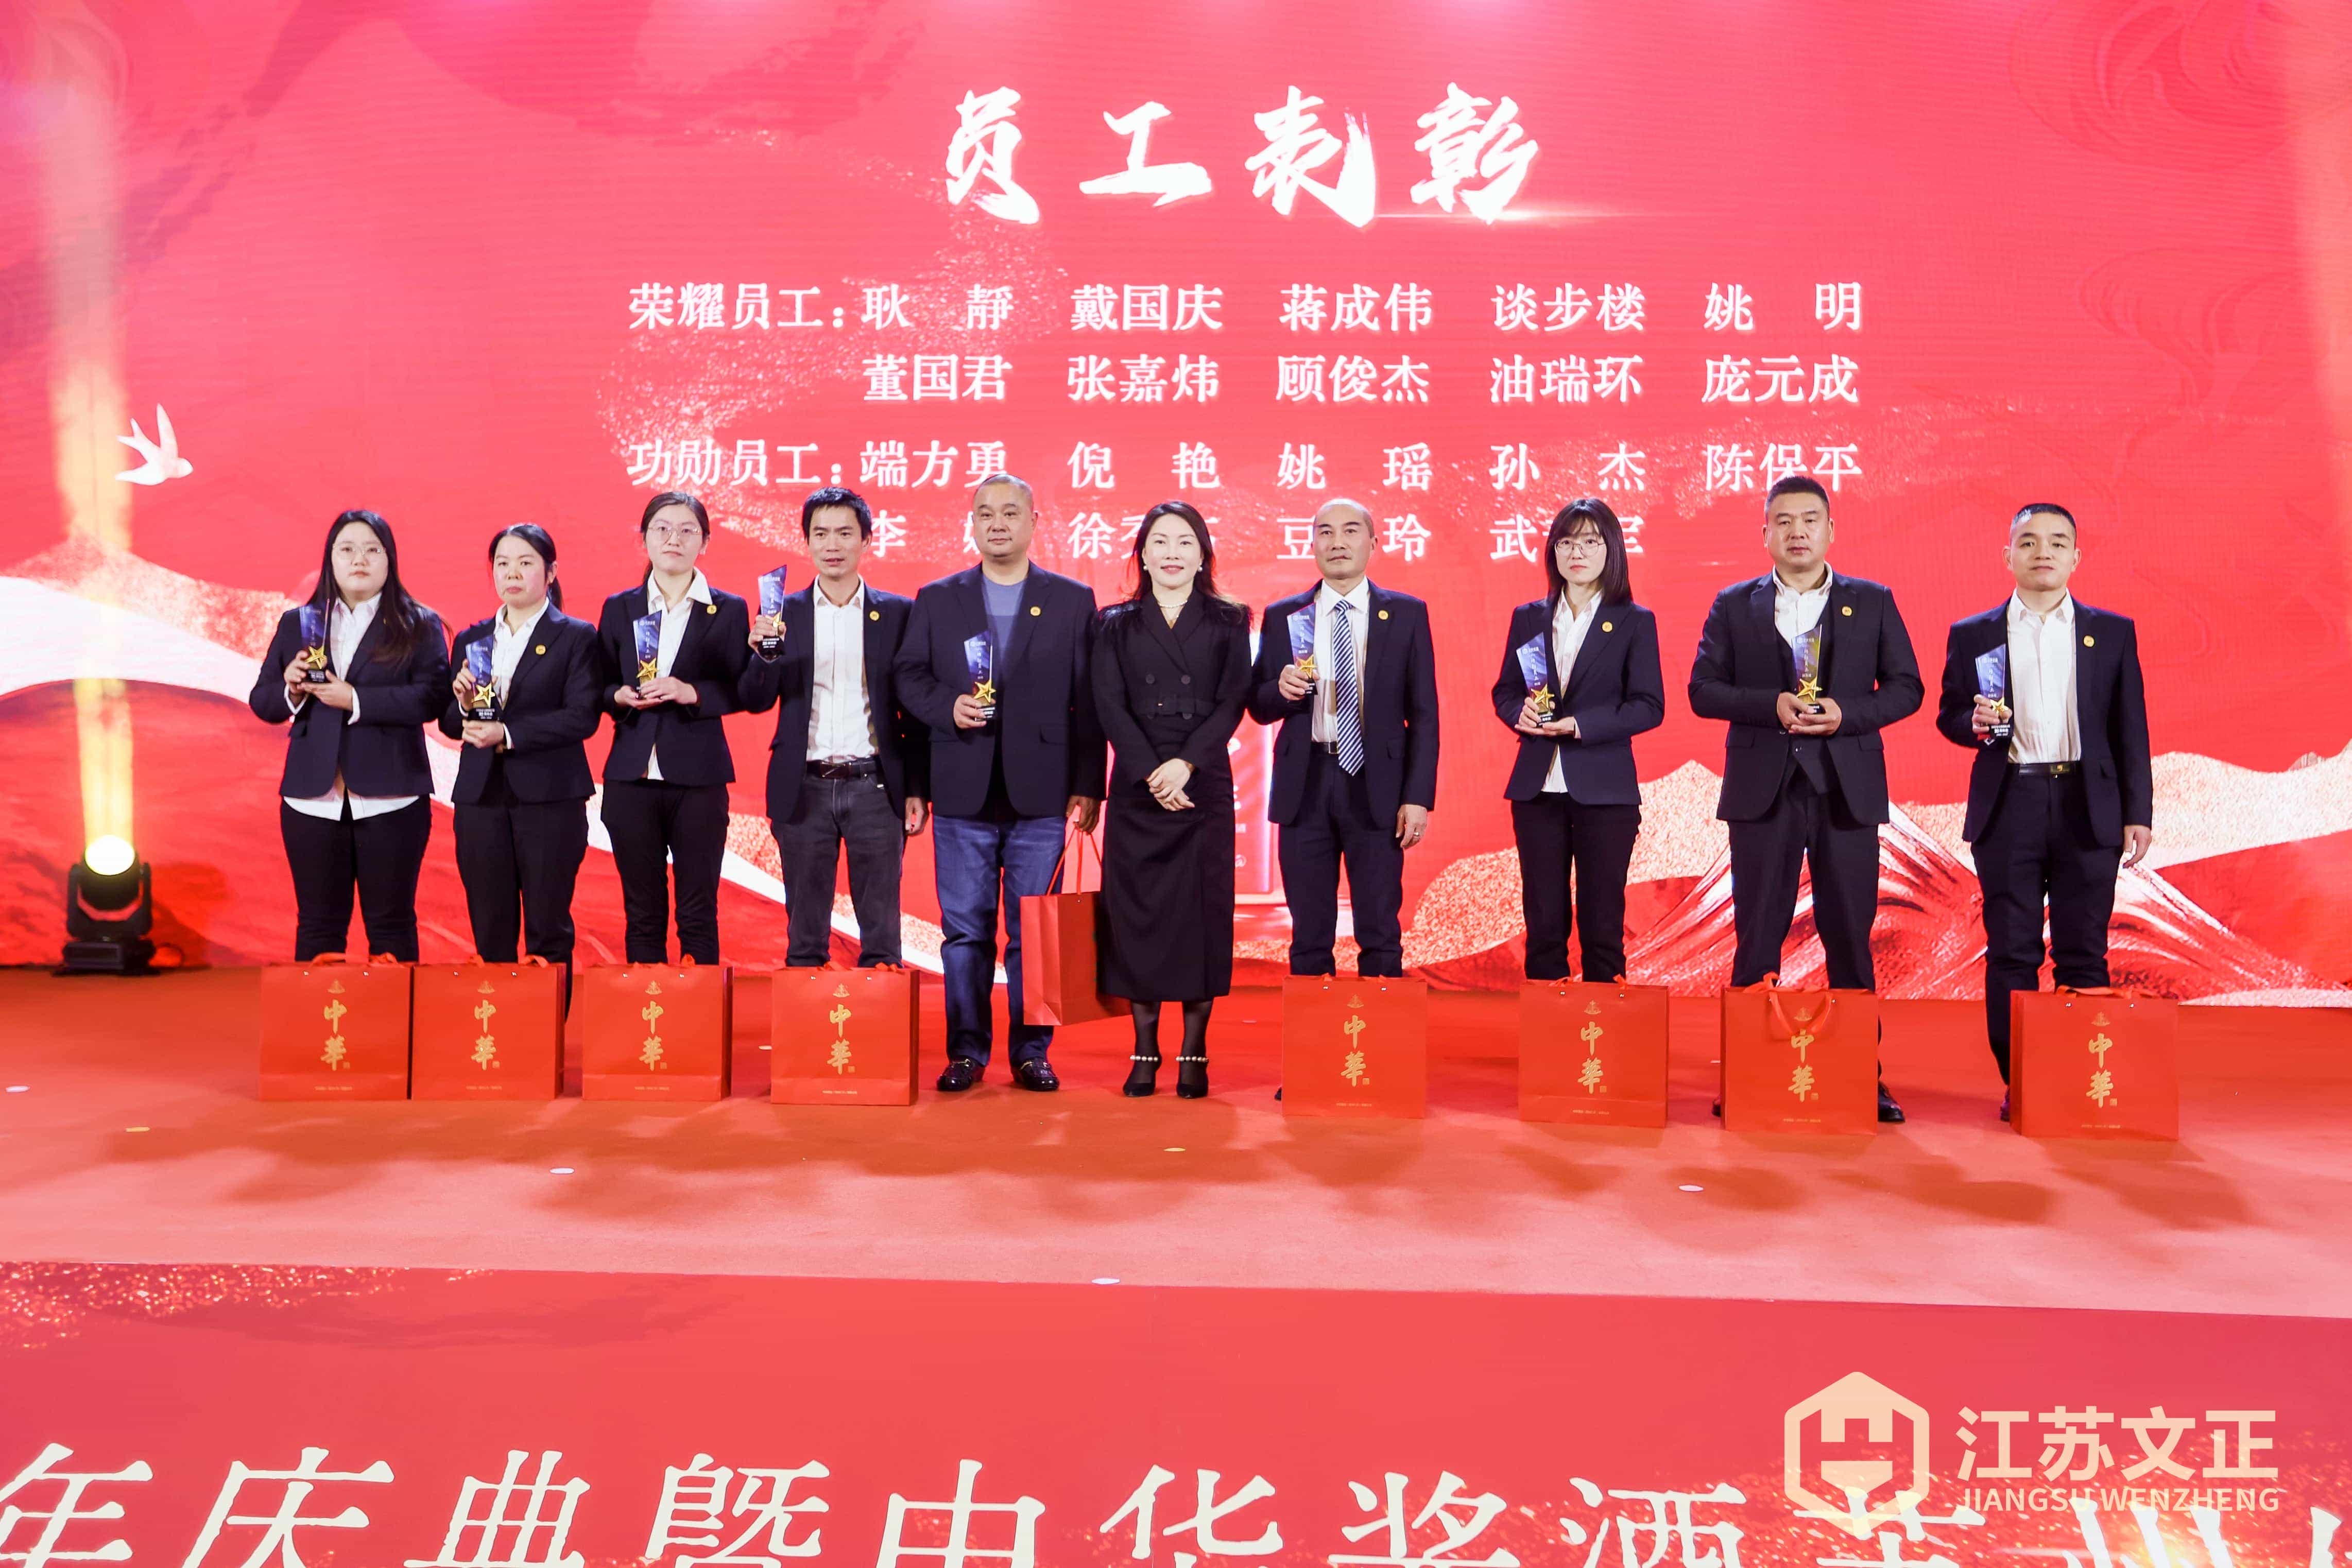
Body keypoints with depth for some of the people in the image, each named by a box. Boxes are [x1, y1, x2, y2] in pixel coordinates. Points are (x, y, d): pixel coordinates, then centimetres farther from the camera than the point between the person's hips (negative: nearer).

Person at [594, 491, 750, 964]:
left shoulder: (728, 610, 4)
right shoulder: (619, 608, 10)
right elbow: (599, 689, 13)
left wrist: (691, 693, -16)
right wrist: (622, 696, -9)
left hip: (698, 778, -2)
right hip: (632, 777, 2)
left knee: (698, 915, 2)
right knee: (642, 913, 7)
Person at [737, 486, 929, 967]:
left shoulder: (898, 613, 5)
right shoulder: (783, 613, 7)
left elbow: (914, 711, 5)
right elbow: (755, 702, 2)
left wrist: (918, 790, -1)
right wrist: (763, 652, -18)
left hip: (875, 786, -1)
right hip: (805, 788, 1)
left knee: (881, 935, 3)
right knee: (804, 936, 7)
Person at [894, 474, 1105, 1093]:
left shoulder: (1073, 600, 7)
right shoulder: (936, 600, 11)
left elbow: (1088, 700, 3)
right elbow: (909, 677, 9)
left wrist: (1088, 786, -3)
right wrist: (948, 706, -12)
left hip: (1042, 793, -1)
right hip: (962, 792, 1)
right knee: (965, 929, 5)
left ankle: (1031, 1051, 13)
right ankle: (966, 1051, 15)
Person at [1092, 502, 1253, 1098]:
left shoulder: (1228, 623, 8)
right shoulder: (1118, 625, 10)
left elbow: (1232, 703, -1)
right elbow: (1110, 705, 0)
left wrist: (1185, 764, -14)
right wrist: (1150, 772, -13)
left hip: (1204, 786, -1)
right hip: (1135, 790, 1)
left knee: (1201, 910, -1)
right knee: (1135, 911, 1)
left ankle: (1194, 1054, 6)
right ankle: (1144, 1050, 9)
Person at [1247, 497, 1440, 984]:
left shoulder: (1407, 614, 4)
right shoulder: (1282, 617, 8)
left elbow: (1424, 713, 2)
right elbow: (1259, 708, 12)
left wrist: (1419, 797, -6)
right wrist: (1281, 689, -12)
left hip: (1375, 785, -1)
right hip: (1306, 784, 1)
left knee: (1380, 935, 4)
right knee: (1310, 937, 8)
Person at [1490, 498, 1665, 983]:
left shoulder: (1635, 622, 2)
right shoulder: (1529, 618, 10)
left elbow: (1649, 706, -5)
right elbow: (1504, 692, 13)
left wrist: (1579, 724, -18)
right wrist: (1521, 712, -11)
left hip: (1604, 791, -3)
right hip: (1537, 788, 3)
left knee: (1602, 924, 3)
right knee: (1542, 921, 7)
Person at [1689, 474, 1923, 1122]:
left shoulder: (1872, 602, 9)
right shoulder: (1734, 606, 8)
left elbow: (1906, 688, 6)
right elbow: (1702, 689, 2)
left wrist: (1847, 714, -12)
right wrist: (1772, 705, -13)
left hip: (1847, 788, 0)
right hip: (1763, 789, 0)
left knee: (1850, 934, 4)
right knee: (1758, 935, 3)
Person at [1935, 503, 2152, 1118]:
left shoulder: (2113, 633, 10)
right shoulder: (1972, 636, 8)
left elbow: (2130, 729, 7)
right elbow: (1949, 715, 10)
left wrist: (2139, 813, 2)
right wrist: (1975, 722, -14)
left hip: (2088, 807, 1)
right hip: (2009, 807, 0)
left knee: (2084, 952, 3)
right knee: (2011, 952, 1)